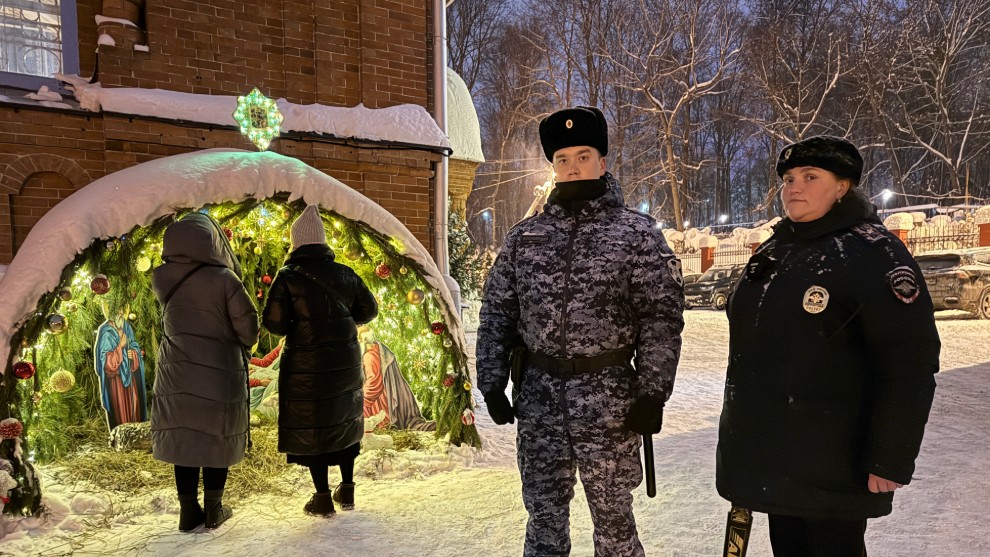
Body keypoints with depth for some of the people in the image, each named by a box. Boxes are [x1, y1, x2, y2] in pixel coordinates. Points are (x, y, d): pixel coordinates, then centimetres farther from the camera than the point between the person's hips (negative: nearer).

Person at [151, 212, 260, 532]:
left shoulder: (162, 278, -7)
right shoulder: (224, 279, -18)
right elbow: (248, 327, -12)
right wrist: (242, 346, 8)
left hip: (176, 375, 4)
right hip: (220, 373, -4)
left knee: (184, 438, 13)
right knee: (218, 439, 11)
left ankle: (189, 511, 22)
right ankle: (213, 509, 20)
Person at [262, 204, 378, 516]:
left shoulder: (288, 277, -13)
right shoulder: (345, 274, 0)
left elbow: (273, 322, -16)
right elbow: (368, 310, 7)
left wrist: (295, 326, 5)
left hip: (305, 365, -4)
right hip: (346, 362, 4)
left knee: (310, 425, 8)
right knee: (345, 420, 19)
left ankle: (323, 498, 13)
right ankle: (347, 490, 26)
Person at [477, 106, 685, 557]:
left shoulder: (637, 232, -2)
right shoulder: (524, 236, 7)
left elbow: (662, 317, -5)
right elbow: (496, 313, 9)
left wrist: (652, 393, -10)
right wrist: (492, 383, 3)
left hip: (608, 399, -3)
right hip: (538, 398, 3)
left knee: (612, 518, 10)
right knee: (543, 515, 15)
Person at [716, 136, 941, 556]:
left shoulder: (872, 252, -12)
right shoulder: (772, 253, 10)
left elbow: (909, 364, -17)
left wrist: (890, 460, -19)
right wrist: (743, 432, 19)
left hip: (832, 461, -6)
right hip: (768, 452, 7)